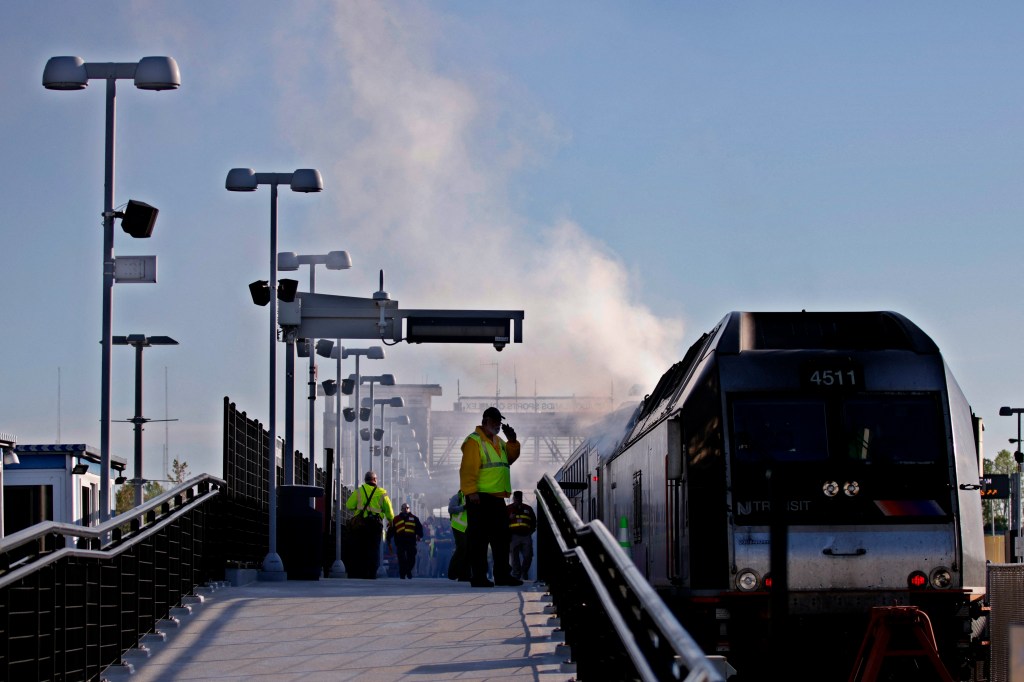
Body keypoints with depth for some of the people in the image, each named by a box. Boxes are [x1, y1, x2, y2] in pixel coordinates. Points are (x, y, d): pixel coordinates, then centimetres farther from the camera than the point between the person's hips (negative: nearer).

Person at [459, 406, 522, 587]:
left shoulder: (498, 441, 20)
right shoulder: (474, 441, -8)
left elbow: (510, 458, 21)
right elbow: (468, 469, -16)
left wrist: (512, 441, 6)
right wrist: (471, 492, -25)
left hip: (497, 497, 9)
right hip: (480, 497, -9)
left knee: (501, 537, 11)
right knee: (480, 537, -8)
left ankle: (502, 574, 17)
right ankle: (478, 577, -7)